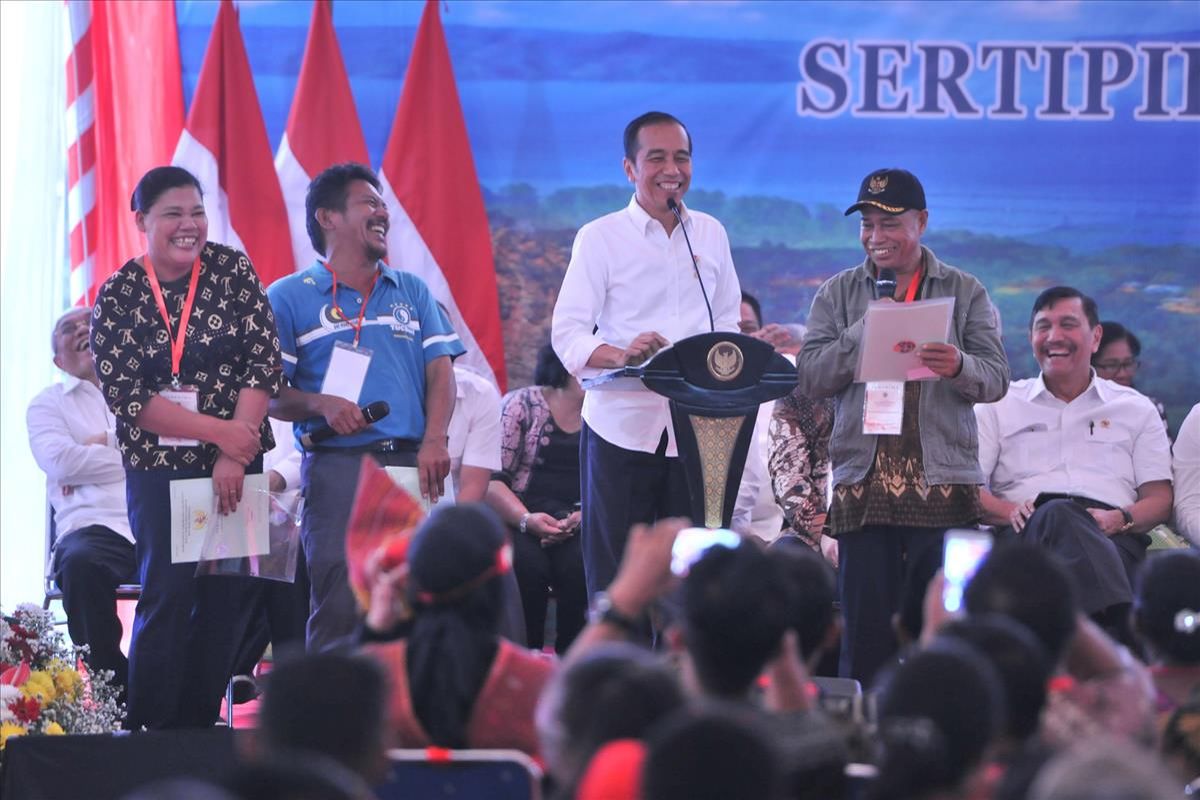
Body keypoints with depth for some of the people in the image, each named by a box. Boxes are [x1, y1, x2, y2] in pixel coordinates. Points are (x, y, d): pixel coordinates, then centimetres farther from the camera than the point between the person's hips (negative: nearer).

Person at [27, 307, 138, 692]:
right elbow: (59, 460, -1)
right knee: (80, 564, -40)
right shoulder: (48, 403, 20)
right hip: (95, 527, -1)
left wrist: (104, 443, 0)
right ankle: (114, 686, -28)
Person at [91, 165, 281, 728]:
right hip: (157, 467, -2)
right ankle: (147, 731, -2)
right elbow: (124, 394, -9)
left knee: (226, 594, 1)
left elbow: (263, 364, -4)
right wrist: (220, 431, -15)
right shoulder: (118, 296, -2)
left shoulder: (232, 271, 1)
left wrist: (234, 456, -13)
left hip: (234, 465, 2)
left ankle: (197, 728, 9)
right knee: (168, 593, -9)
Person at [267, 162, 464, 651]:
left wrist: (434, 441, -6)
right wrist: (321, 405, -16)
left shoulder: (412, 292, 19)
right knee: (340, 607, -11)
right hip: (339, 465, -4)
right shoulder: (290, 298, 7)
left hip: (413, 465, 4)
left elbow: (440, 369, 10)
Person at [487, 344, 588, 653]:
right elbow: (491, 478, -1)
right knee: (527, 564, -33)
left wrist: (583, 517, -16)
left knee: (579, 566, -32)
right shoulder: (521, 405, 7)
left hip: (582, 521, 1)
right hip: (517, 518, -1)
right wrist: (526, 519, -19)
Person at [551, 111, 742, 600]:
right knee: (613, 576, -3)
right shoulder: (600, 237, 1)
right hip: (621, 426, -3)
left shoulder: (710, 235, 14)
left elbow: (728, 323, 19)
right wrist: (619, 355, -27)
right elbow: (566, 332, -6)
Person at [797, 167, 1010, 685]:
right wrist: (864, 333, -11)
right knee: (865, 627, 0)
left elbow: (996, 379, 1)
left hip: (943, 485, -1)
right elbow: (809, 377, 3)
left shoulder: (965, 293, 10)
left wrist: (959, 366, -21)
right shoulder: (838, 294, 13)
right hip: (863, 486, 1)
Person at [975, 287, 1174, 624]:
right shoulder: (998, 406, 24)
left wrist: (1120, 519, -7)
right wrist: (1011, 512, -10)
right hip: (1029, 533, 0)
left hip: (1113, 539, 0)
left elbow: (1160, 499, 17)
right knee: (1058, 516, -42)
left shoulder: (1136, 409, 25)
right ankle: (1122, 627, -62)